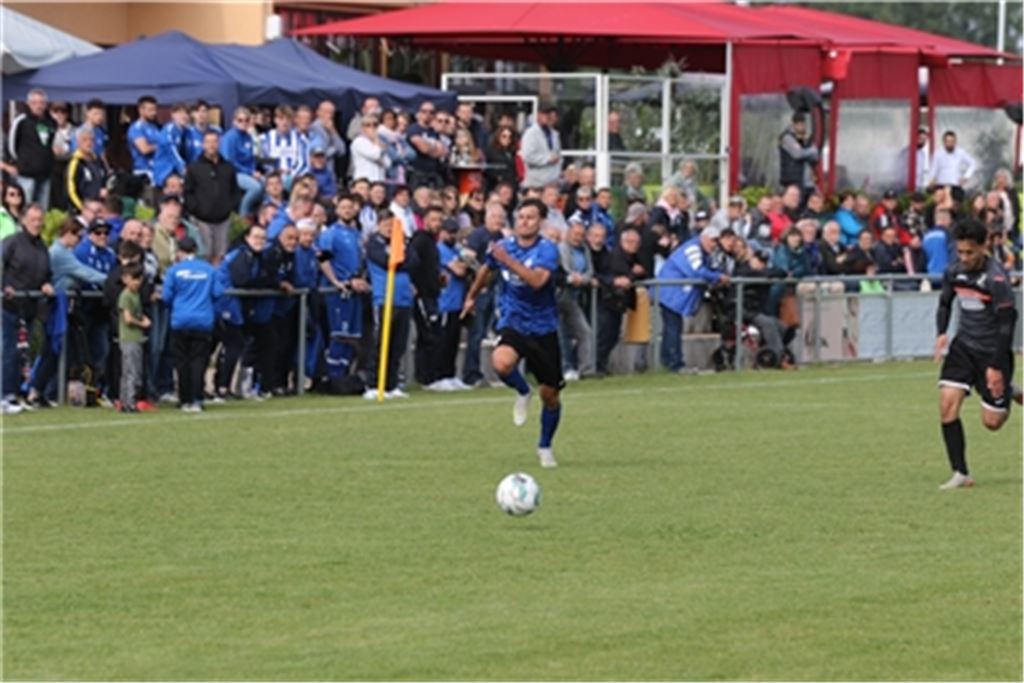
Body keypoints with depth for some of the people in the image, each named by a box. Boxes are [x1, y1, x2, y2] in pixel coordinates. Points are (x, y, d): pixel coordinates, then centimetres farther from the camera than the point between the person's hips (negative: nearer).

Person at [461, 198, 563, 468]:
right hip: (513, 324, 1)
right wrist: (472, 296, 35)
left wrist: (508, 260, -37)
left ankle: (545, 447, 29)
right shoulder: (504, 246, 0)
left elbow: (537, 280, -32)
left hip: (543, 328, -1)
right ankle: (522, 393, 2)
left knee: (550, 394, 5)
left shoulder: (547, 250, -13)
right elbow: (486, 269, 23)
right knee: (501, 363, -33)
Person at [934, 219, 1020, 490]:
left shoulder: (996, 279, -21)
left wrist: (996, 366, -21)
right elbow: (945, 303, 16)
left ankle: (1007, 393, 34)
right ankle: (960, 474, -7)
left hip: (992, 351, -5)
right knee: (947, 403, -14)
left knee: (992, 422, -2)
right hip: (964, 346, 5)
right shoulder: (954, 272, -2)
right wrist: (942, 333, -3)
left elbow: (1007, 324, -19)